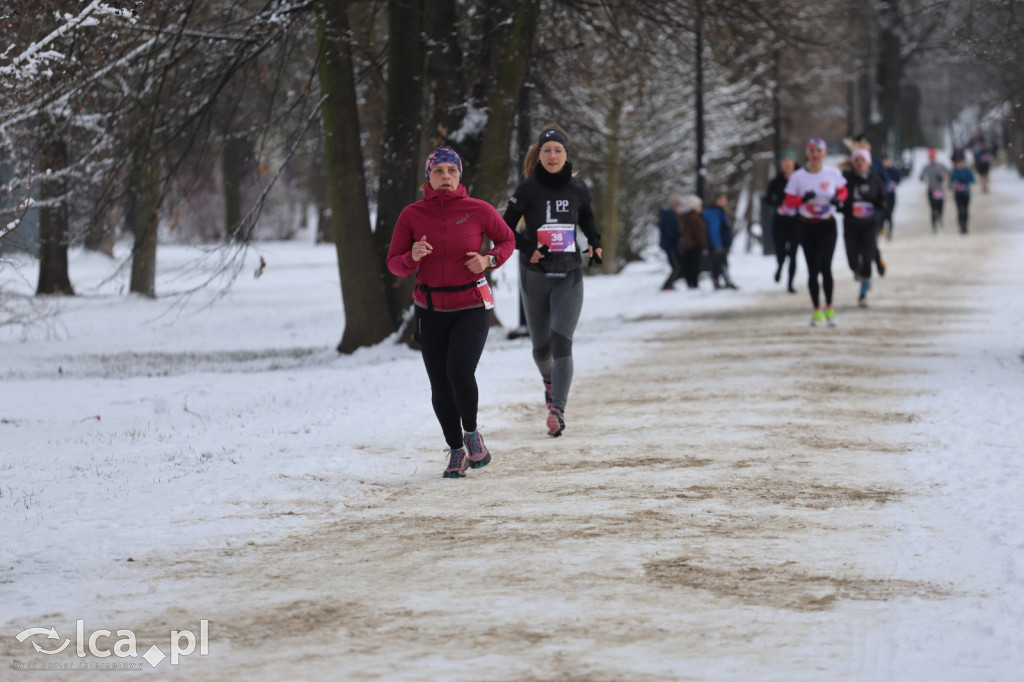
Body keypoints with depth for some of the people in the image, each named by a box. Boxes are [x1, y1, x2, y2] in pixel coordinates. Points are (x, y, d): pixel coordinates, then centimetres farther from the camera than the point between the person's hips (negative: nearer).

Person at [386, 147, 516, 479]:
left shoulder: (478, 210, -6)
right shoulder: (412, 214, -3)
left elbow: (507, 240, 10)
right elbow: (394, 263, 1)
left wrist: (489, 260, -10)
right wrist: (413, 257, -21)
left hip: (472, 306, -2)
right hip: (430, 310, 2)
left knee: (459, 372, -20)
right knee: (440, 385, 2)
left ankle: (471, 433, 8)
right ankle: (457, 451, 22)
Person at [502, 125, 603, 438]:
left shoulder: (577, 189, 1)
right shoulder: (528, 189, -6)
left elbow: (587, 218, 22)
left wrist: (595, 243, 4)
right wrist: (527, 248, -17)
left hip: (569, 277, 0)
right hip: (535, 276, 0)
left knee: (561, 343, -16)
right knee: (541, 345, 12)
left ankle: (557, 410, -24)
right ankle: (550, 380, 47)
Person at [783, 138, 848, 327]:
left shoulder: (833, 173, -3)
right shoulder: (798, 177, -5)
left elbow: (843, 191, 12)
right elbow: (789, 202, -2)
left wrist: (839, 199, -11)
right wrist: (803, 199, -22)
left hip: (828, 226, -1)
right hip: (807, 227, 1)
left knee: (825, 266, -15)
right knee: (813, 270, 4)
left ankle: (829, 307, 1)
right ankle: (817, 310, 15)